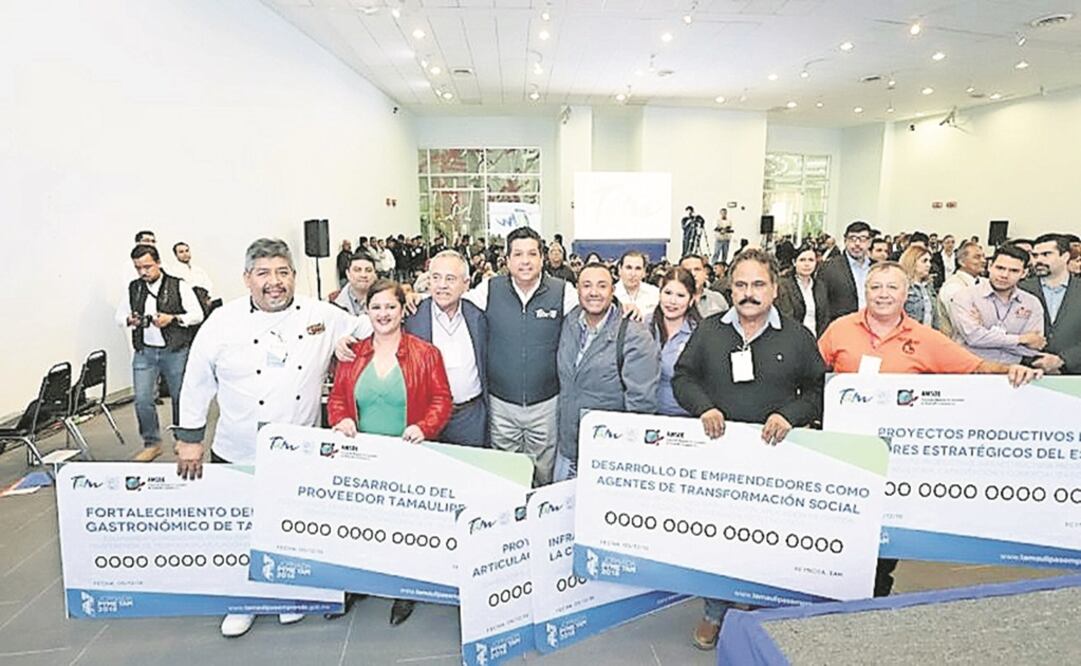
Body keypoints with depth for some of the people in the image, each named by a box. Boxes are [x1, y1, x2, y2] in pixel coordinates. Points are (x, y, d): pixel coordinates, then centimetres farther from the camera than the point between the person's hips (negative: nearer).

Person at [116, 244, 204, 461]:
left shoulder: (178, 286, -5)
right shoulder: (133, 288, 8)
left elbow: (197, 314, -6)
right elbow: (119, 316, 15)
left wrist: (173, 318, -21)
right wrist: (129, 320, -8)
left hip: (175, 352, -3)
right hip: (144, 352, 3)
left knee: (181, 397, 8)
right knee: (142, 400, -3)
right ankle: (151, 443, 14)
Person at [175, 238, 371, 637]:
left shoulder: (322, 316, -5)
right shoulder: (224, 322, -6)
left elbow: (366, 331, 10)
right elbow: (197, 383, 1)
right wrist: (190, 439, 2)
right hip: (237, 455, 0)